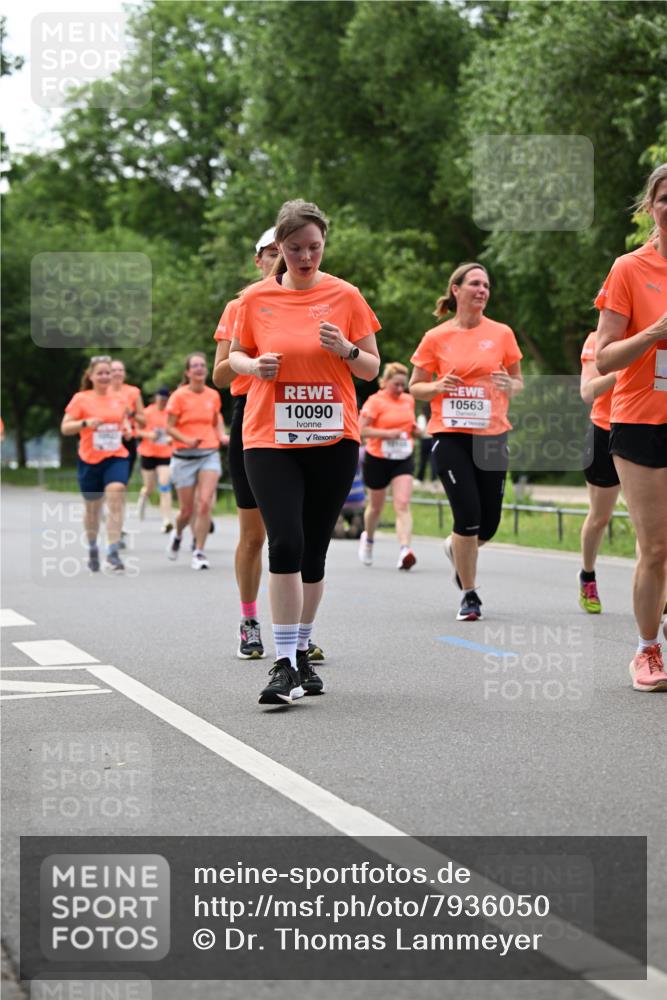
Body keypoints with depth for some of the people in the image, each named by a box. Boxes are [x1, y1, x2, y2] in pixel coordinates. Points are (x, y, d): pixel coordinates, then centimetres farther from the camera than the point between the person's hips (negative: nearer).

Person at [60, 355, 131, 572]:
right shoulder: (81, 399, -2)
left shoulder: (119, 399, 8)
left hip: (116, 458, 1)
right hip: (90, 461, -1)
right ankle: (92, 548, 35)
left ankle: (113, 552, -20)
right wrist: (85, 423, -21)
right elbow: (65, 428, -5)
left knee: (116, 500, -20)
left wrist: (127, 429, 3)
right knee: (92, 507, 11)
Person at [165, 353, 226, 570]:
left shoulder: (213, 395, 6)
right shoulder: (179, 396, -5)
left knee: (205, 503, -15)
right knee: (187, 510, 4)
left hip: (209, 455, 2)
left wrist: (221, 435, 3)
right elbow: (169, 427, -5)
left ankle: (199, 552, -8)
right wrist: (187, 440, -21)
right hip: (184, 457, -2)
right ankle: (177, 534, 38)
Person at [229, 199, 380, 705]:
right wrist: (256, 366, -8)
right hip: (270, 439, -1)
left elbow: (372, 369, 6)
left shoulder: (345, 296, 2)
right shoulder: (256, 298, 3)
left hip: (333, 439, 1)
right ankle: (284, 664, -12)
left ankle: (302, 651, 23)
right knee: (285, 543, -15)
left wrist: (347, 350, -15)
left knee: (313, 551, 7)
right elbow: (236, 356, 15)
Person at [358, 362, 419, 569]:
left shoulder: (409, 400, 8)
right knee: (376, 506, 13)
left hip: (403, 460, 3)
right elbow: (361, 429, -15)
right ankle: (368, 538, 43)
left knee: (403, 504, -15)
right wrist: (387, 433, -25)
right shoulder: (375, 401, -10)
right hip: (377, 459, -3)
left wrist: (415, 430, 3)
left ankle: (405, 550, -26)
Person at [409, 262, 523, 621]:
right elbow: (415, 387, 8)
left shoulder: (501, 334, 5)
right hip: (450, 435, -2)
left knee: (488, 523, 2)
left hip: (491, 436, 2)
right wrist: (438, 387, -13)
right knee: (468, 515, -13)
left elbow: (518, 382, 14)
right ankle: (469, 595, 4)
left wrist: (510, 385, -9)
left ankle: (456, 549, 39)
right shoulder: (435, 338, 1)